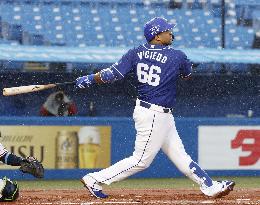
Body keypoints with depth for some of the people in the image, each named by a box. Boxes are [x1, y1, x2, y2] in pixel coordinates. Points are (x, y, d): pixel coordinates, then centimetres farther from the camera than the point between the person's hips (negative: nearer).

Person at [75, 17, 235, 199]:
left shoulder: (136, 53, -2)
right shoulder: (177, 57, -13)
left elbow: (113, 74, -9)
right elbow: (188, 74, 8)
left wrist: (90, 79, 3)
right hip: (154, 115, -8)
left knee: (179, 155, 10)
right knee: (141, 160, -2)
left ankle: (210, 187, 15)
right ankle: (95, 180, -1)